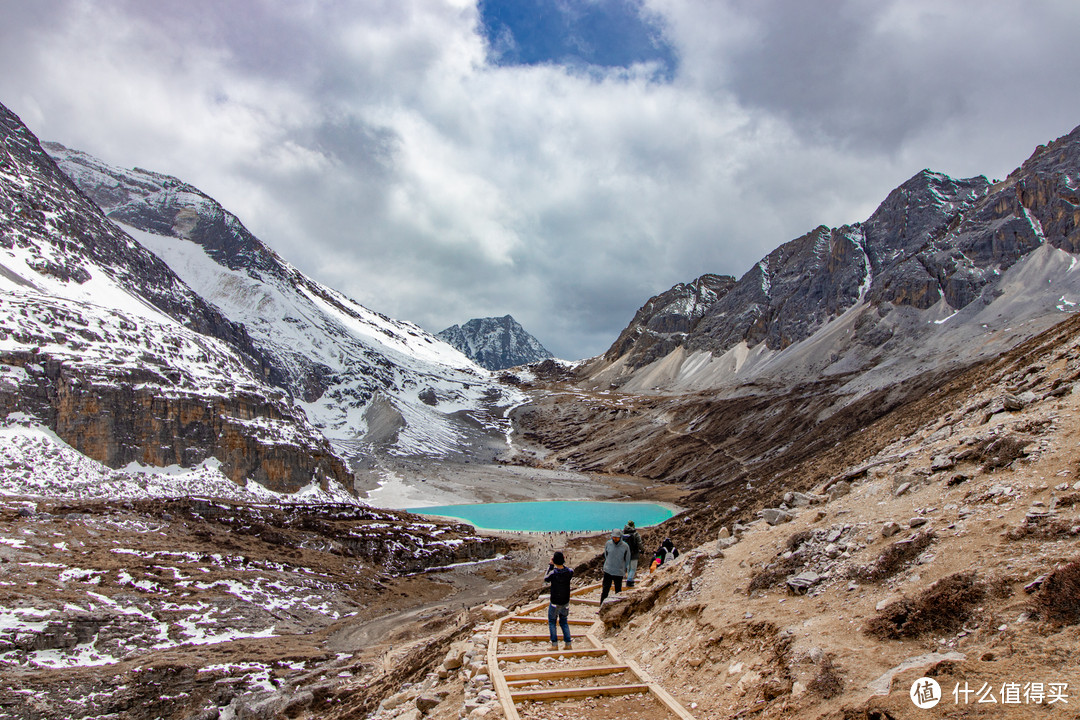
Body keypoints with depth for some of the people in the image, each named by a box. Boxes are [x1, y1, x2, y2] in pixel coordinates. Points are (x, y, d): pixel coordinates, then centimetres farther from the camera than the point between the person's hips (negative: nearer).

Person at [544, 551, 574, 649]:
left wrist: (550, 565, -1)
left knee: (552, 622, 16)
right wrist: (563, 563, 4)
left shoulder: (553, 573, -24)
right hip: (566, 602, 4)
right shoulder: (570, 572, -15)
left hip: (554, 602, -3)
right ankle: (568, 644, 19)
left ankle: (554, 644, 13)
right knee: (564, 622, 21)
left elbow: (545, 579, -3)